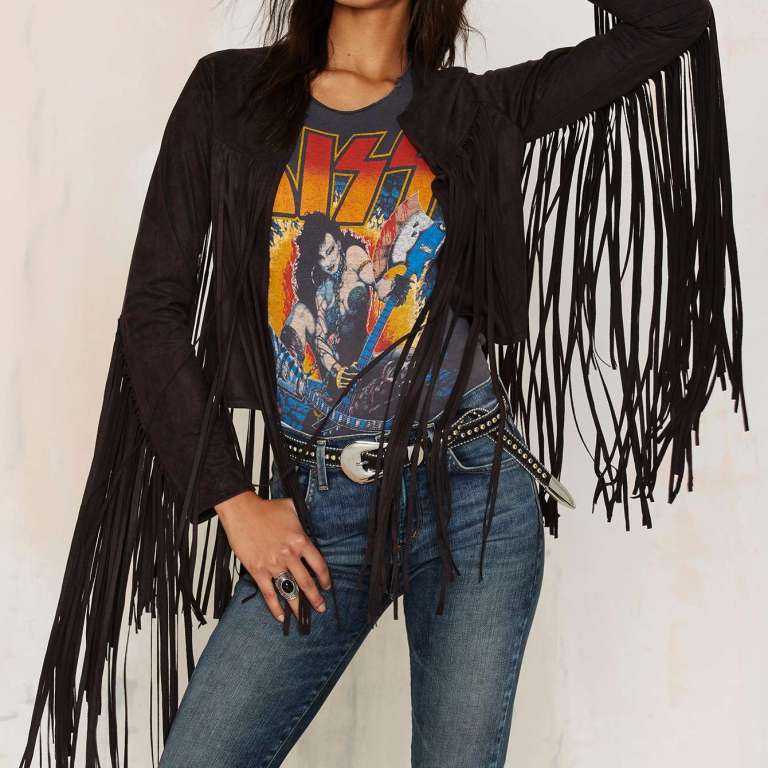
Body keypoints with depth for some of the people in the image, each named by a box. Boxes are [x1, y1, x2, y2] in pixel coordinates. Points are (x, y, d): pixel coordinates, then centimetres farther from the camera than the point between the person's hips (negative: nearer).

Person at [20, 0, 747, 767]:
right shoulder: (228, 96, 5)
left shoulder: (478, 112, 5)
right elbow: (154, 310, 2)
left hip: (474, 496, 0)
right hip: (314, 513, 1)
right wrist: (232, 499, -3)